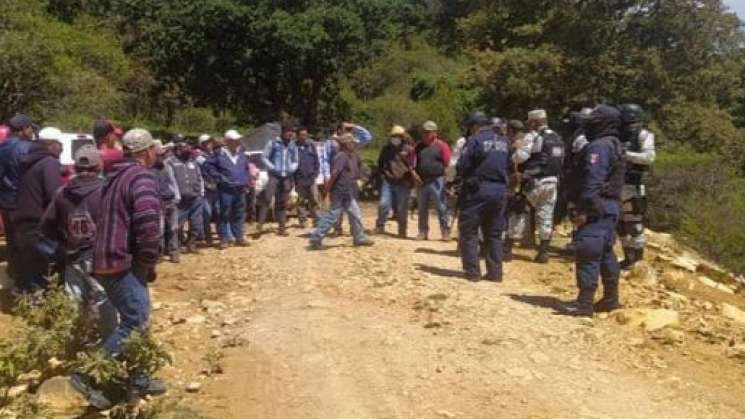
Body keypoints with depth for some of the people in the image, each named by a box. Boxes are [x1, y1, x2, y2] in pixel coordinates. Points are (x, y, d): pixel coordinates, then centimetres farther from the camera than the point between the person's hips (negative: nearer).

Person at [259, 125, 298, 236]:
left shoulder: (293, 146, 12)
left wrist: (292, 169, -1)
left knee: (282, 203, 8)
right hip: (274, 175, -4)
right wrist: (272, 168, -11)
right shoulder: (273, 143, 1)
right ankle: (260, 223, -16)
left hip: (287, 177, 4)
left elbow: (295, 161, 20)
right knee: (267, 199, -16)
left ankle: (282, 227, 12)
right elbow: (264, 157, 1)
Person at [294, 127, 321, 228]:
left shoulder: (311, 145, 6)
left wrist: (315, 173, 0)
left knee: (314, 200, 0)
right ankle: (303, 220, 11)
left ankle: (316, 220, 6)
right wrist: (294, 176, -4)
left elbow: (316, 160, 9)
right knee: (301, 201, 4)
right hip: (300, 179, -1)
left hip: (311, 177, 1)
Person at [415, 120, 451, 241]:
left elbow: (447, 164, -3)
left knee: (441, 208, -5)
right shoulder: (419, 146, 11)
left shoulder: (442, 145, -2)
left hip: (437, 181, -5)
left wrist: (444, 179, -6)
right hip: (422, 181, 5)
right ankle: (423, 232, 18)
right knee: (422, 208, 10)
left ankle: (445, 232, 0)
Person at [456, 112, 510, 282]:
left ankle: (472, 271, 3)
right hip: (500, 190, 6)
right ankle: (495, 272, 13)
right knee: (494, 234, 13)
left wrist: (464, 176, 8)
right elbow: (507, 165, 12)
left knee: (468, 231, 4)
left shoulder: (475, 140, -10)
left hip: (478, 190, -6)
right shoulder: (503, 142, 10)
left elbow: (462, 167, -11)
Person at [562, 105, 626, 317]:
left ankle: (585, 302, -11)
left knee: (587, 253, -10)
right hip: (611, 206, 11)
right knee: (605, 252, 15)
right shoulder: (615, 145, 19)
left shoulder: (598, 146, -14)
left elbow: (593, 181, -22)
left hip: (598, 208, -11)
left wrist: (584, 209, -22)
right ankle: (610, 298, 22)